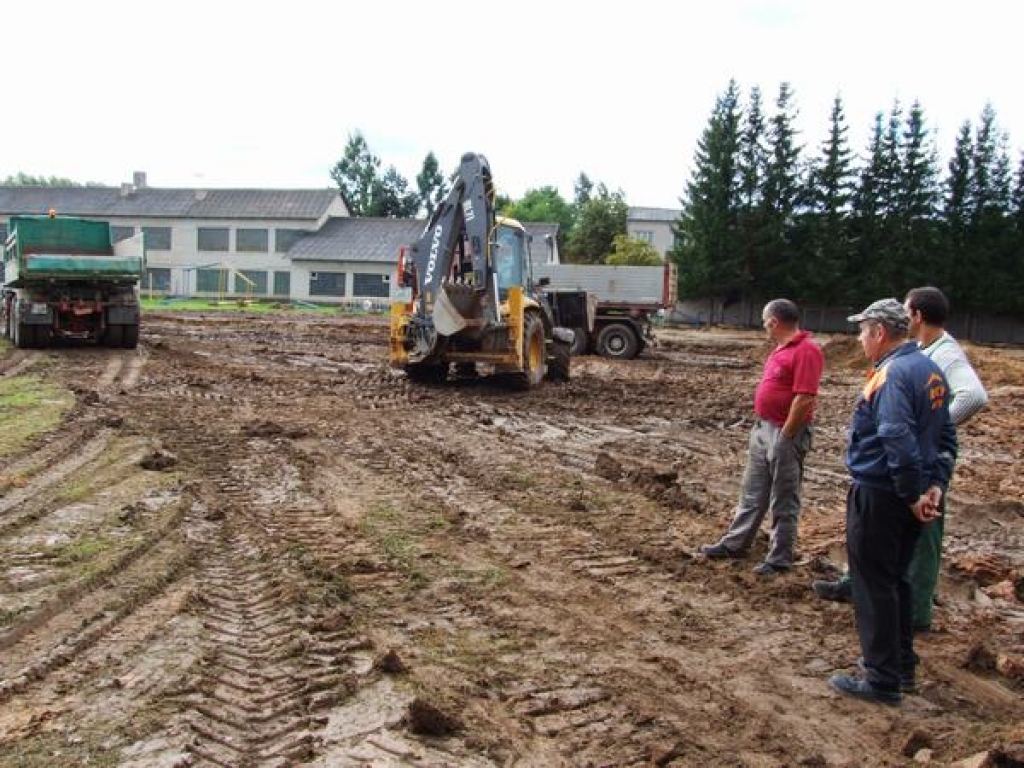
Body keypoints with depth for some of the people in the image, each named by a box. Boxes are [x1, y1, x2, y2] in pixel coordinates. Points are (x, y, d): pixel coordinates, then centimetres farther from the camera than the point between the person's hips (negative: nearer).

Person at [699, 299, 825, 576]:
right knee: (752, 493, 17)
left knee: (783, 501, 2)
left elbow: (804, 399, -24)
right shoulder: (782, 347, 13)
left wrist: (784, 436, -20)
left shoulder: (806, 350, -19)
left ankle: (780, 559, 13)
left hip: (785, 434, -10)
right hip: (763, 429, 10)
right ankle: (735, 543, 27)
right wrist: (762, 426, 16)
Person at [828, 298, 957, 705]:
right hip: (909, 497, 9)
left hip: (879, 496, -9)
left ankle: (882, 679, 9)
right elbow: (946, 437, 15)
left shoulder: (892, 374, -19)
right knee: (895, 579, 20)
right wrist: (936, 485, 8)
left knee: (873, 585, 1)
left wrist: (912, 494, -19)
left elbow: (898, 440, -28)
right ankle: (901, 664, 32)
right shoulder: (931, 371, 11)